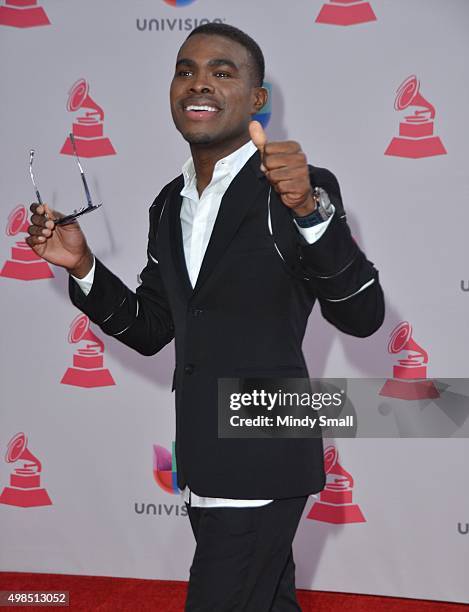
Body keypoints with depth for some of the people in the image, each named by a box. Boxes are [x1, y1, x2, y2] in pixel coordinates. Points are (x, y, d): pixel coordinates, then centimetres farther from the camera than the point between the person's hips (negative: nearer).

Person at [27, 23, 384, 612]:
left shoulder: (303, 190, -10)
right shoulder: (170, 205, 11)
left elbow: (362, 316, -18)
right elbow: (150, 329, 15)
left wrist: (308, 209, -31)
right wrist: (81, 266, 0)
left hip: (262, 464, -7)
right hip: (203, 468, 7)